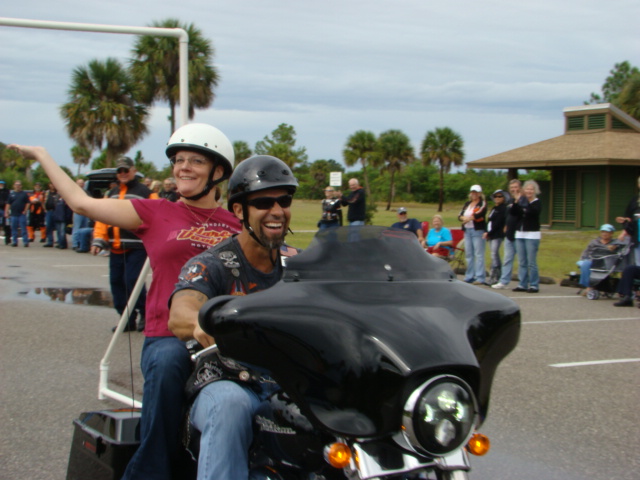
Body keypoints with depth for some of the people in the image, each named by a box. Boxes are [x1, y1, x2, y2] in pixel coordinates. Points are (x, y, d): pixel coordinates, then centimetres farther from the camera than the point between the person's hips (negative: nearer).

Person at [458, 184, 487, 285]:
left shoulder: (482, 204, 0)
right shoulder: (467, 204, 18)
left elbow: (479, 215, -17)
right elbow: (460, 215, 9)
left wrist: (468, 218, -11)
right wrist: (463, 218, -13)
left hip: (478, 230, -7)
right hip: (467, 230, 7)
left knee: (479, 254, -9)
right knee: (468, 254, 8)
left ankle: (480, 278, -10)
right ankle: (469, 277, 14)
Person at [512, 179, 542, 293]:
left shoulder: (537, 203, -3)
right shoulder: (521, 202, 13)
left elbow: (534, 212, -23)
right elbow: (513, 212, 0)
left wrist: (528, 201, -24)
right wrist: (516, 202, -11)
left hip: (532, 235, -6)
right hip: (520, 234, 6)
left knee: (531, 262, -7)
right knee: (521, 262, 7)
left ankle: (534, 285, -2)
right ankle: (522, 284, 12)